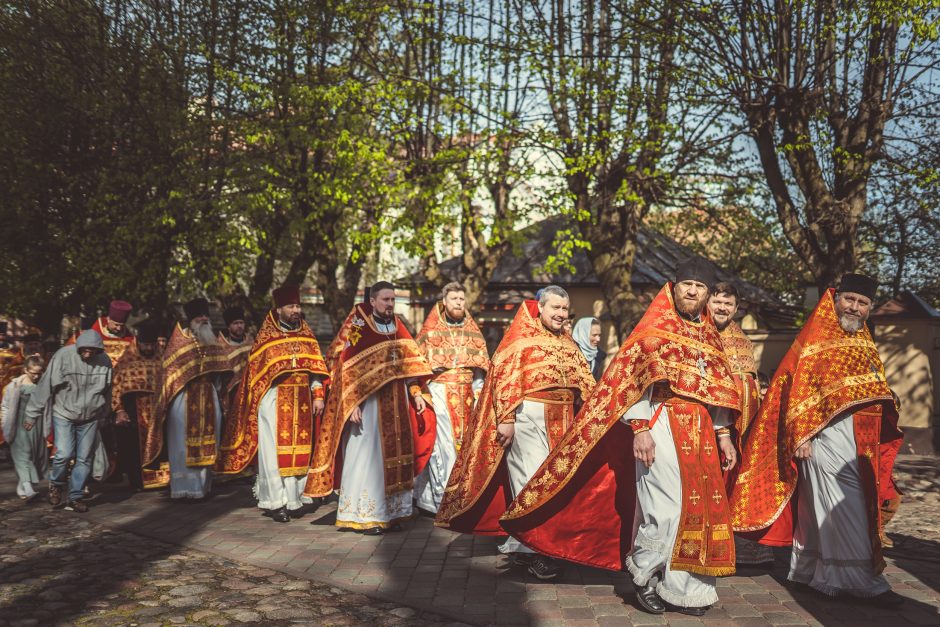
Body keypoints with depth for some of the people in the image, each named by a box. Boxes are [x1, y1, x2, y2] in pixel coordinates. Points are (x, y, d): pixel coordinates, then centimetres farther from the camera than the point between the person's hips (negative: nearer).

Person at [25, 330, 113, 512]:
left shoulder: (104, 361, -6)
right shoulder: (63, 356, -17)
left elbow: (107, 393, 9)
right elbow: (45, 385, -11)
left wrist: (104, 416, 19)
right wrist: (32, 414, -7)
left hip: (90, 418, 3)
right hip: (63, 414, -3)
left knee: (84, 459, 3)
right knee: (64, 454, -14)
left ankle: (75, 497, 16)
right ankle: (56, 484, 15)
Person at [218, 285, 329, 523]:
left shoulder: (306, 334, 11)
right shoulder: (266, 336, 0)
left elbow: (316, 367, 9)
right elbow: (256, 371, 1)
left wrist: (318, 395, 0)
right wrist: (257, 403, -5)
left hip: (301, 403, 4)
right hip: (274, 402, -4)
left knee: (298, 450, 6)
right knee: (274, 451, -3)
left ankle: (294, 500, 14)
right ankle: (275, 502, 3)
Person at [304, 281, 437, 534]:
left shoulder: (397, 328, 12)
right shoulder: (359, 326, -6)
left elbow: (410, 362, 16)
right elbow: (348, 367, -10)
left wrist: (416, 393, 6)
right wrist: (352, 404, -17)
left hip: (396, 403, 6)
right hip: (367, 401, -6)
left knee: (393, 455, 7)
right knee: (366, 455, -4)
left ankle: (391, 512, 15)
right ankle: (364, 515, 3)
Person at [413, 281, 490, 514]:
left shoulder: (473, 331, 12)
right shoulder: (431, 330, 3)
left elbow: (480, 367, 13)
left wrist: (478, 397, 6)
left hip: (465, 396, 4)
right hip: (439, 392, -4)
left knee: (464, 442, 4)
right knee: (444, 444, -9)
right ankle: (444, 499, -6)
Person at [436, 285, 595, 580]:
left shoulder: (567, 343, 16)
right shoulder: (522, 337, -5)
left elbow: (583, 380, 19)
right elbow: (505, 376, -12)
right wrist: (506, 419, -18)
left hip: (560, 421, 7)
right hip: (528, 415, -7)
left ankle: (518, 542, 20)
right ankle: (534, 548, -3)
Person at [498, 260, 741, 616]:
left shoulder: (709, 335, 16)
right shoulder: (653, 327, -2)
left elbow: (717, 389, 18)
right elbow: (631, 379, -9)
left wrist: (723, 435, 12)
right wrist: (640, 429, -18)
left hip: (699, 431, 6)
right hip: (661, 425, -6)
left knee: (698, 507, 4)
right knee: (664, 509, -12)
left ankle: (682, 588, 15)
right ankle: (642, 574, 11)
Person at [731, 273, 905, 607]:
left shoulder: (865, 344, 18)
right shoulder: (816, 338, -4)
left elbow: (875, 393, 23)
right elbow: (799, 388, -11)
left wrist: (876, 439, 18)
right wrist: (801, 434, -17)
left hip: (860, 438, 7)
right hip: (826, 432, -7)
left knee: (818, 507, 12)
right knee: (844, 506, -7)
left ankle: (806, 571, 19)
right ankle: (860, 580, -2)